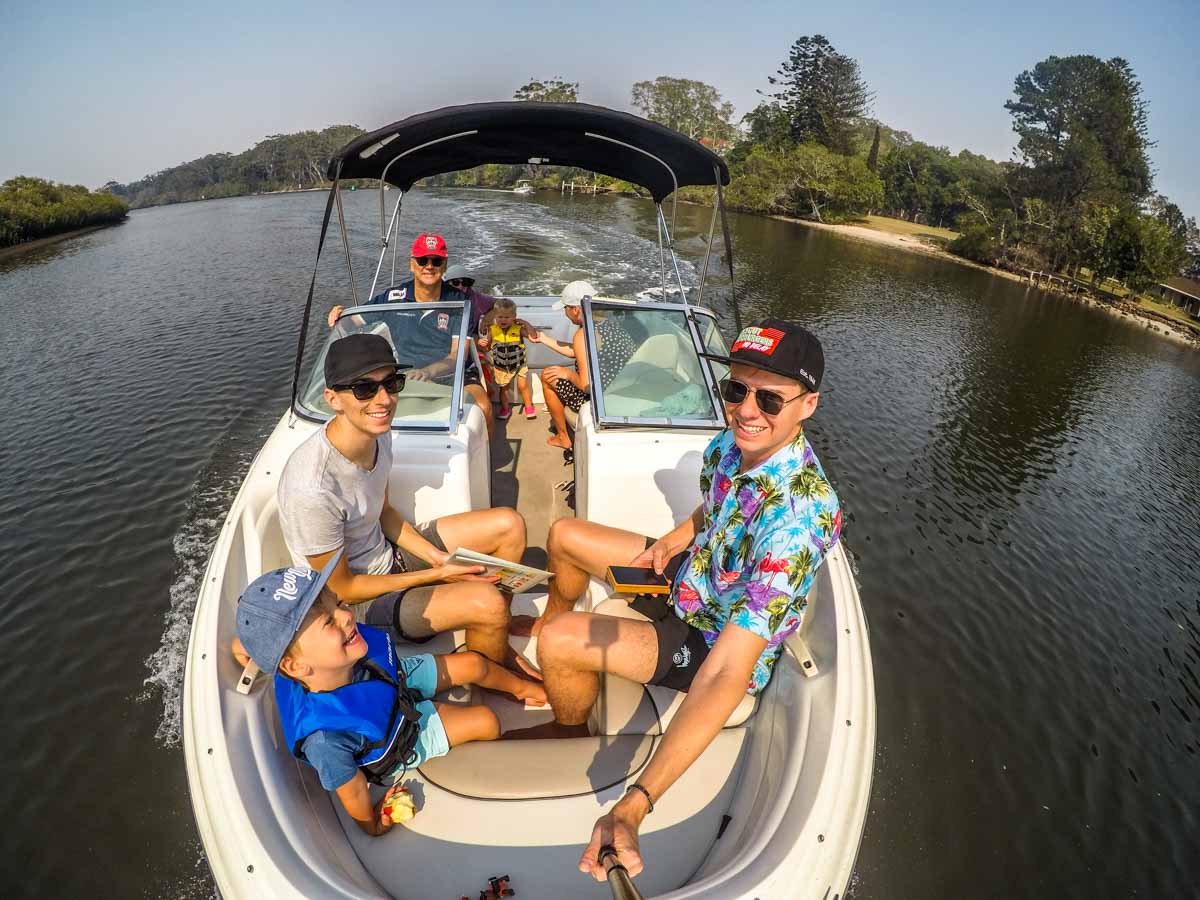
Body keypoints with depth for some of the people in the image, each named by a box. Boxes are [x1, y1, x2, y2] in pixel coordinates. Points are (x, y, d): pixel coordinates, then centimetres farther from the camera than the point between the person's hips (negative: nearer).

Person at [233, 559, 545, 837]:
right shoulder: (325, 740, -48)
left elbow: (244, 643, -17)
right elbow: (351, 788, -24)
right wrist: (373, 823, -9)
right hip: (396, 742, -4)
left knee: (473, 664, 4)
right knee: (485, 721, -1)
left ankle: (521, 686, 38)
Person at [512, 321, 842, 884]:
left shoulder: (798, 515, -38)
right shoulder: (734, 442, -13)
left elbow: (727, 674, -44)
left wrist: (634, 806, -49)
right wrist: (671, 542, -7)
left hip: (718, 648, -8)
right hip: (689, 582, 8)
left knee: (559, 642, -25)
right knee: (564, 535, 13)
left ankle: (570, 730, 11)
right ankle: (550, 623, 46)